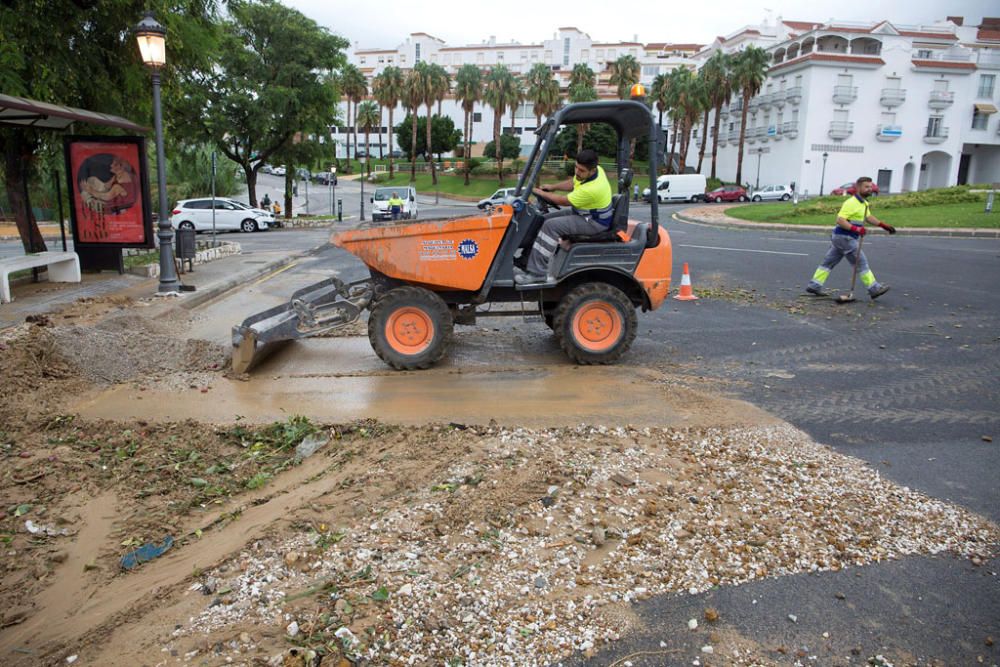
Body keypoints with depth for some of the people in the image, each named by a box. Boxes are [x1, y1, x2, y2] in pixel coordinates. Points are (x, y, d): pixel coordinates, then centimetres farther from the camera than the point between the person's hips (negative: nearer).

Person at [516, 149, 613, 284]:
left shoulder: (592, 188, -32)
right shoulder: (592, 169, -5)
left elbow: (563, 201, -20)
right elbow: (572, 183, 16)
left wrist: (541, 193, -8)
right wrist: (552, 187, 4)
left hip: (594, 222, -10)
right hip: (583, 212, 10)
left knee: (551, 226, -24)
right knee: (546, 219, 4)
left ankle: (536, 273, -23)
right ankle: (528, 261, 3)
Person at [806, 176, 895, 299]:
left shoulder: (864, 203, 16)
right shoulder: (851, 202, -17)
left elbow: (868, 217, 29)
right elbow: (840, 220, -23)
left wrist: (884, 225, 23)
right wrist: (856, 229, -32)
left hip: (841, 238, 10)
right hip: (845, 237, -10)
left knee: (829, 262, 9)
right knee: (861, 263, -4)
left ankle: (814, 285, 12)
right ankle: (874, 288, 2)